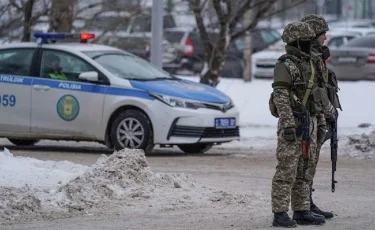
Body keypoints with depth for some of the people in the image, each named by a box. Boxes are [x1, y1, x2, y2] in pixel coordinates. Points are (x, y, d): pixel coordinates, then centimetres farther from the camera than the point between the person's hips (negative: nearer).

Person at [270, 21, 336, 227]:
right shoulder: (284, 66, -12)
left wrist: (313, 126, 21)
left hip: (308, 124, 9)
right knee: (286, 171, -7)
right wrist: (288, 126, -25)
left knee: (303, 170, 10)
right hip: (292, 124, -9)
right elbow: (280, 98, -18)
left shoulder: (307, 65, 16)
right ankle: (280, 215, -5)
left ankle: (301, 212, 14)